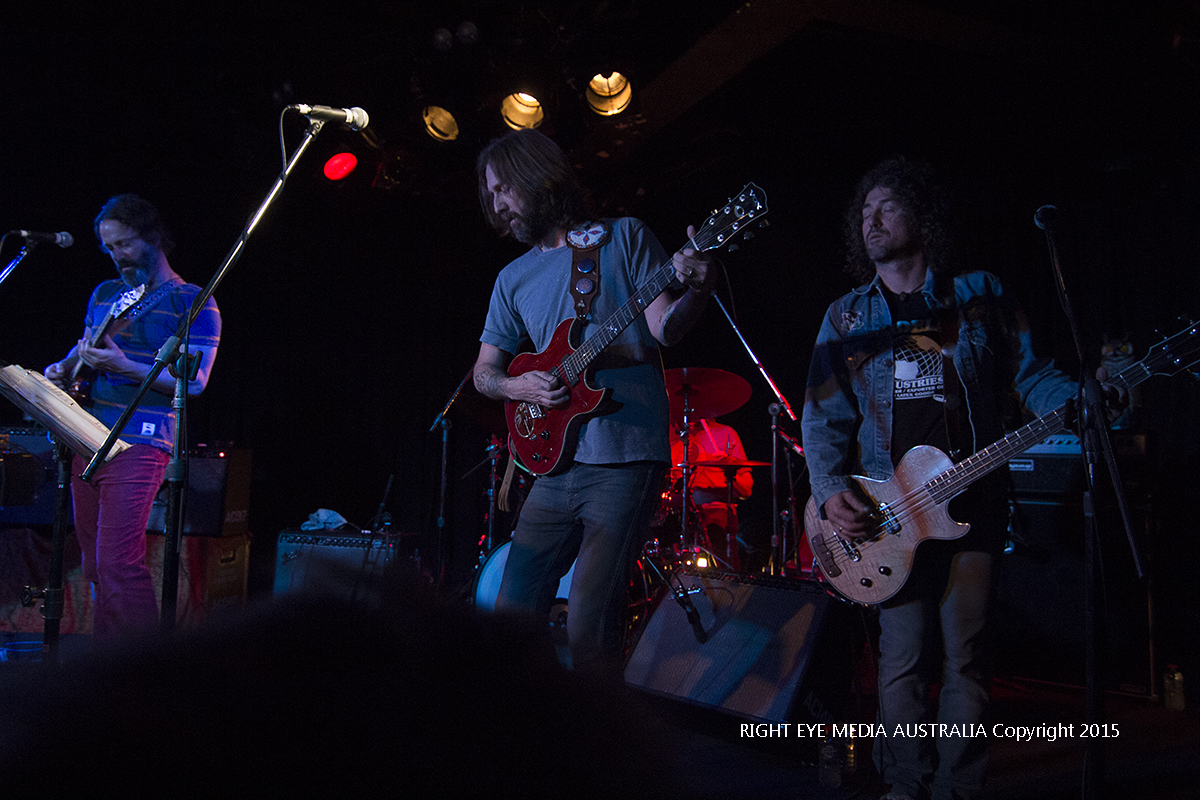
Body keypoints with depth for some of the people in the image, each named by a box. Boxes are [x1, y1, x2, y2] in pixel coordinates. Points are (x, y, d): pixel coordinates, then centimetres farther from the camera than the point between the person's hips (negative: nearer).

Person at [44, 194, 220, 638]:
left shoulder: (193, 303, -4)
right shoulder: (104, 294, 18)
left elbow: (195, 382, -11)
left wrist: (125, 366, -22)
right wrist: (63, 368, 6)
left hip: (138, 443, -7)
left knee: (117, 564, -15)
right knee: (94, 564, 10)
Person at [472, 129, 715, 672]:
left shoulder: (622, 238, 3)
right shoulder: (514, 279, 16)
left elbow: (664, 329, -5)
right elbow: (484, 371, 17)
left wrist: (695, 293, -26)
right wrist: (517, 387, -5)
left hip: (626, 459, -5)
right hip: (555, 464, 6)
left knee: (588, 631, -9)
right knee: (511, 615, 9)